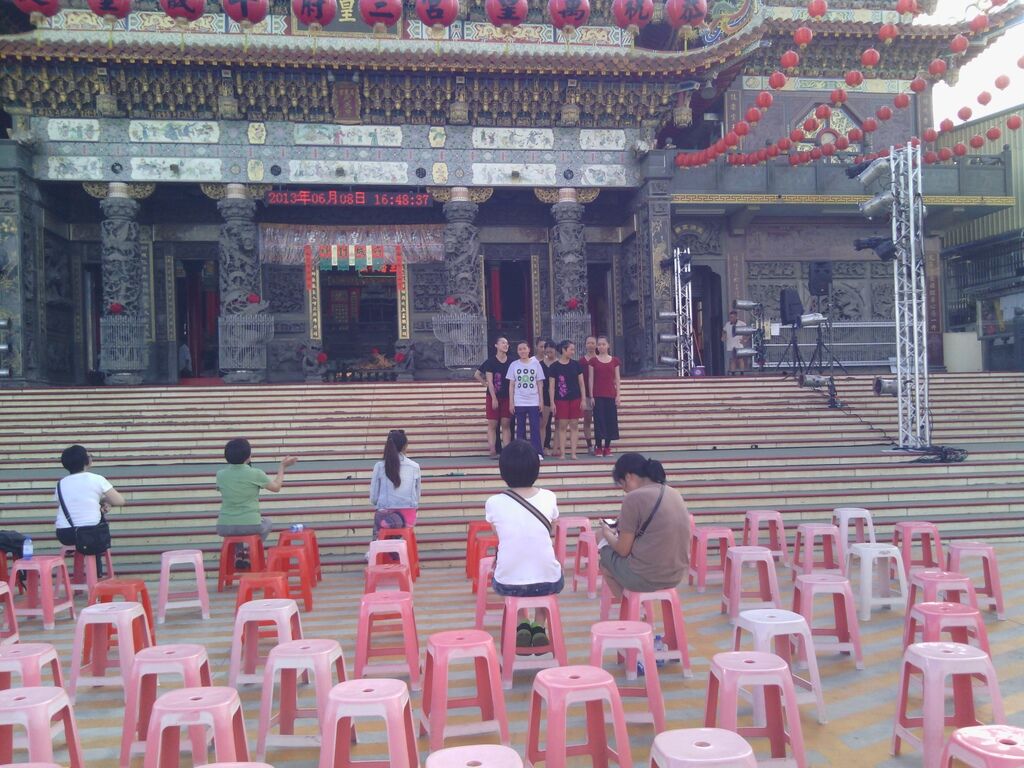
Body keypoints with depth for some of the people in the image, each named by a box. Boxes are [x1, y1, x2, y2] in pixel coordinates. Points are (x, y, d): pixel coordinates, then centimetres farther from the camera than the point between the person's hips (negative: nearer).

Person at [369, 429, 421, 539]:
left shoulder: (379, 466, -4)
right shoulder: (415, 467, 1)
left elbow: (373, 498, 0)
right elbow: (417, 497, 6)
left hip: (387, 517, -3)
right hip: (409, 517, 3)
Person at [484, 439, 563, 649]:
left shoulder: (493, 503, -9)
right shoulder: (549, 498, -6)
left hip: (508, 585, -1)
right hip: (548, 583, 1)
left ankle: (521, 625, 19)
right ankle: (538, 626, 20)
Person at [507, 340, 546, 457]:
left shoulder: (535, 363, 3)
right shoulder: (514, 365, 3)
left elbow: (540, 384, 4)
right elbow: (511, 385, 4)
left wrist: (541, 401, -1)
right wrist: (511, 402, -1)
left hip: (534, 402, 0)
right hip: (519, 402, 1)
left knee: (535, 428, -2)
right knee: (520, 428, 5)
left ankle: (537, 453, 2)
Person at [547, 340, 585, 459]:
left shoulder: (576, 365, 5)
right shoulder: (554, 366, -3)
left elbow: (581, 383, 7)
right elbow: (551, 386, -2)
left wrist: (583, 399, 2)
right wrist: (552, 402, -7)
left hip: (575, 399, 2)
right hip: (561, 399, -2)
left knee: (574, 425, 3)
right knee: (562, 425, -1)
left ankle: (573, 452, 7)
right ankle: (562, 453, 4)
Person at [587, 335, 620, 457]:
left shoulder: (614, 361, 7)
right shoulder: (593, 361, 3)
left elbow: (617, 379, 7)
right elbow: (591, 379, 2)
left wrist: (618, 395, 0)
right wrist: (591, 396, -4)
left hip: (611, 394, 2)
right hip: (598, 395, -1)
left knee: (610, 419, 2)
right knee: (599, 419, -3)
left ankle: (607, 447, 10)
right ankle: (598, 447, 3)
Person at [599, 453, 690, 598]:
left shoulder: (634, 497, -14)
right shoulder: (674, 493, 6)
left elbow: (623, 550, -8)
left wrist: (607, 534, 11)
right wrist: (624, 528, 21)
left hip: (645, 577, -7)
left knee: (606, 554, 22)